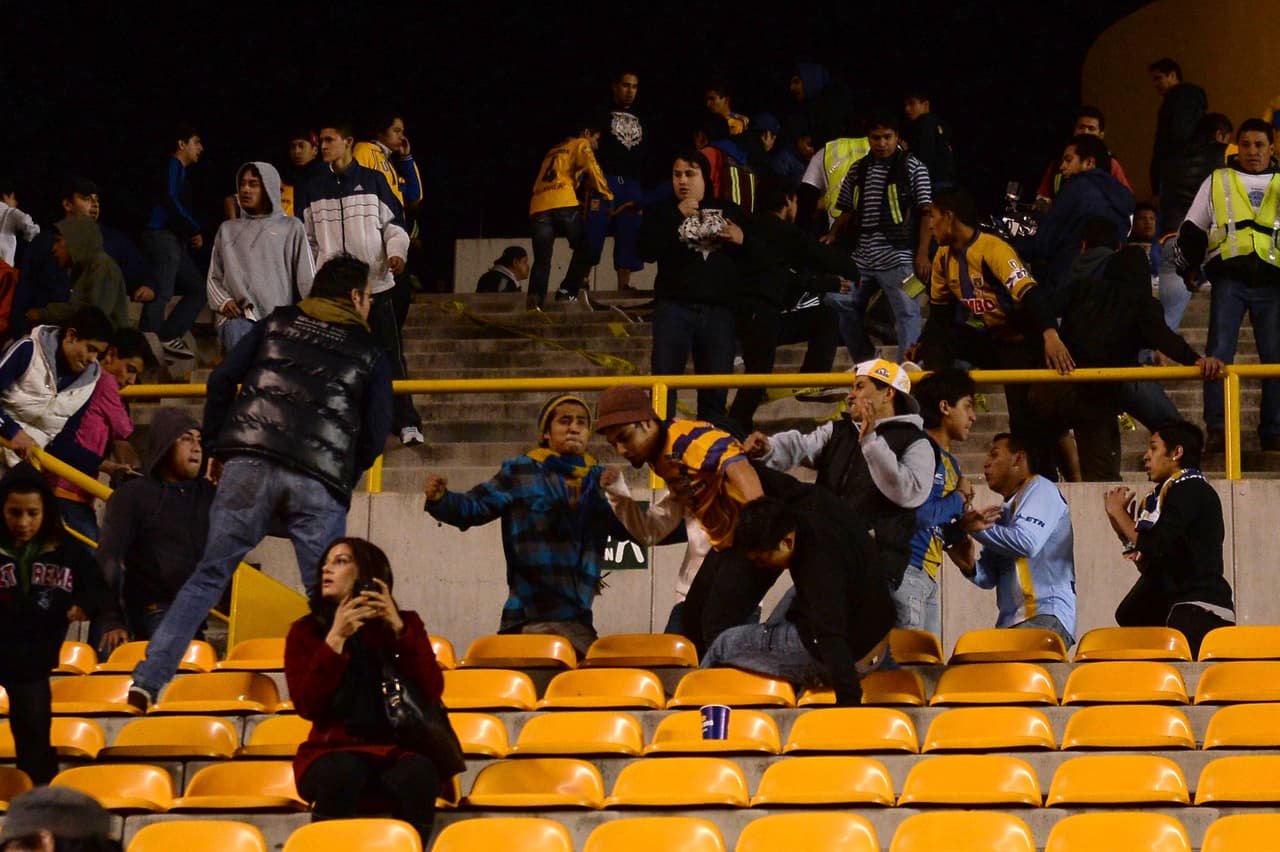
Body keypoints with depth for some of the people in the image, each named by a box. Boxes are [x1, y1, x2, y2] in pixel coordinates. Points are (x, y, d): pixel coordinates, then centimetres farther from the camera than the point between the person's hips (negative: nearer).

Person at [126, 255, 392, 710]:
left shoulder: (276, 324, 19)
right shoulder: (370, 353, 15)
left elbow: (222, 380, 10)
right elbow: (376, 433, 9)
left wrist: (216, 446, 19)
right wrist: (343, 479, 23)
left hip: (249, 464, 2)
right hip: (321, 481, -1)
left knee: (209, 575, 4)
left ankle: (148, 680, -5)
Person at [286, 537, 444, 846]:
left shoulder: (406, 623, 11)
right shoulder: (306, 631, 8)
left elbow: (432, 691, -3)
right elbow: (307, 706, -6)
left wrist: (398, 629, -10)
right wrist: (335, 640, -13)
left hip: (399, 747, 1)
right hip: (334, 748, -1)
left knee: (418, 775, -35)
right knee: (342, 773, -37)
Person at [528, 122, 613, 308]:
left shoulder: (554, 151, 35)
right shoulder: (581, 145, 13)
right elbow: (593, 170, -2)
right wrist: (608, 196, 3)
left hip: (538, 207, 6)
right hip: (563, 203, -6)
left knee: (542, 259, 2)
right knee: (584, 249, 9)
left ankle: (535, 297, -20)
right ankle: (567, 291, -4)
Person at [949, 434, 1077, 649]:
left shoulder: (1040, 490, 4)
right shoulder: (1003, 511, 27)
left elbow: (1026, 542, -15)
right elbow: (989, 578, 21)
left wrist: (977, 528, -6)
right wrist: (969, 567, -2)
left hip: (1046, 617, -8)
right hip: (1011, 622, 8)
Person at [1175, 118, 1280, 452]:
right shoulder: (1218, 181, 15)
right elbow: (1192, 230, 17)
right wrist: (1188, 268, 13)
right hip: (1229, 278, -1)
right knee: (1219, 353, -10)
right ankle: (1216, 430, -10)